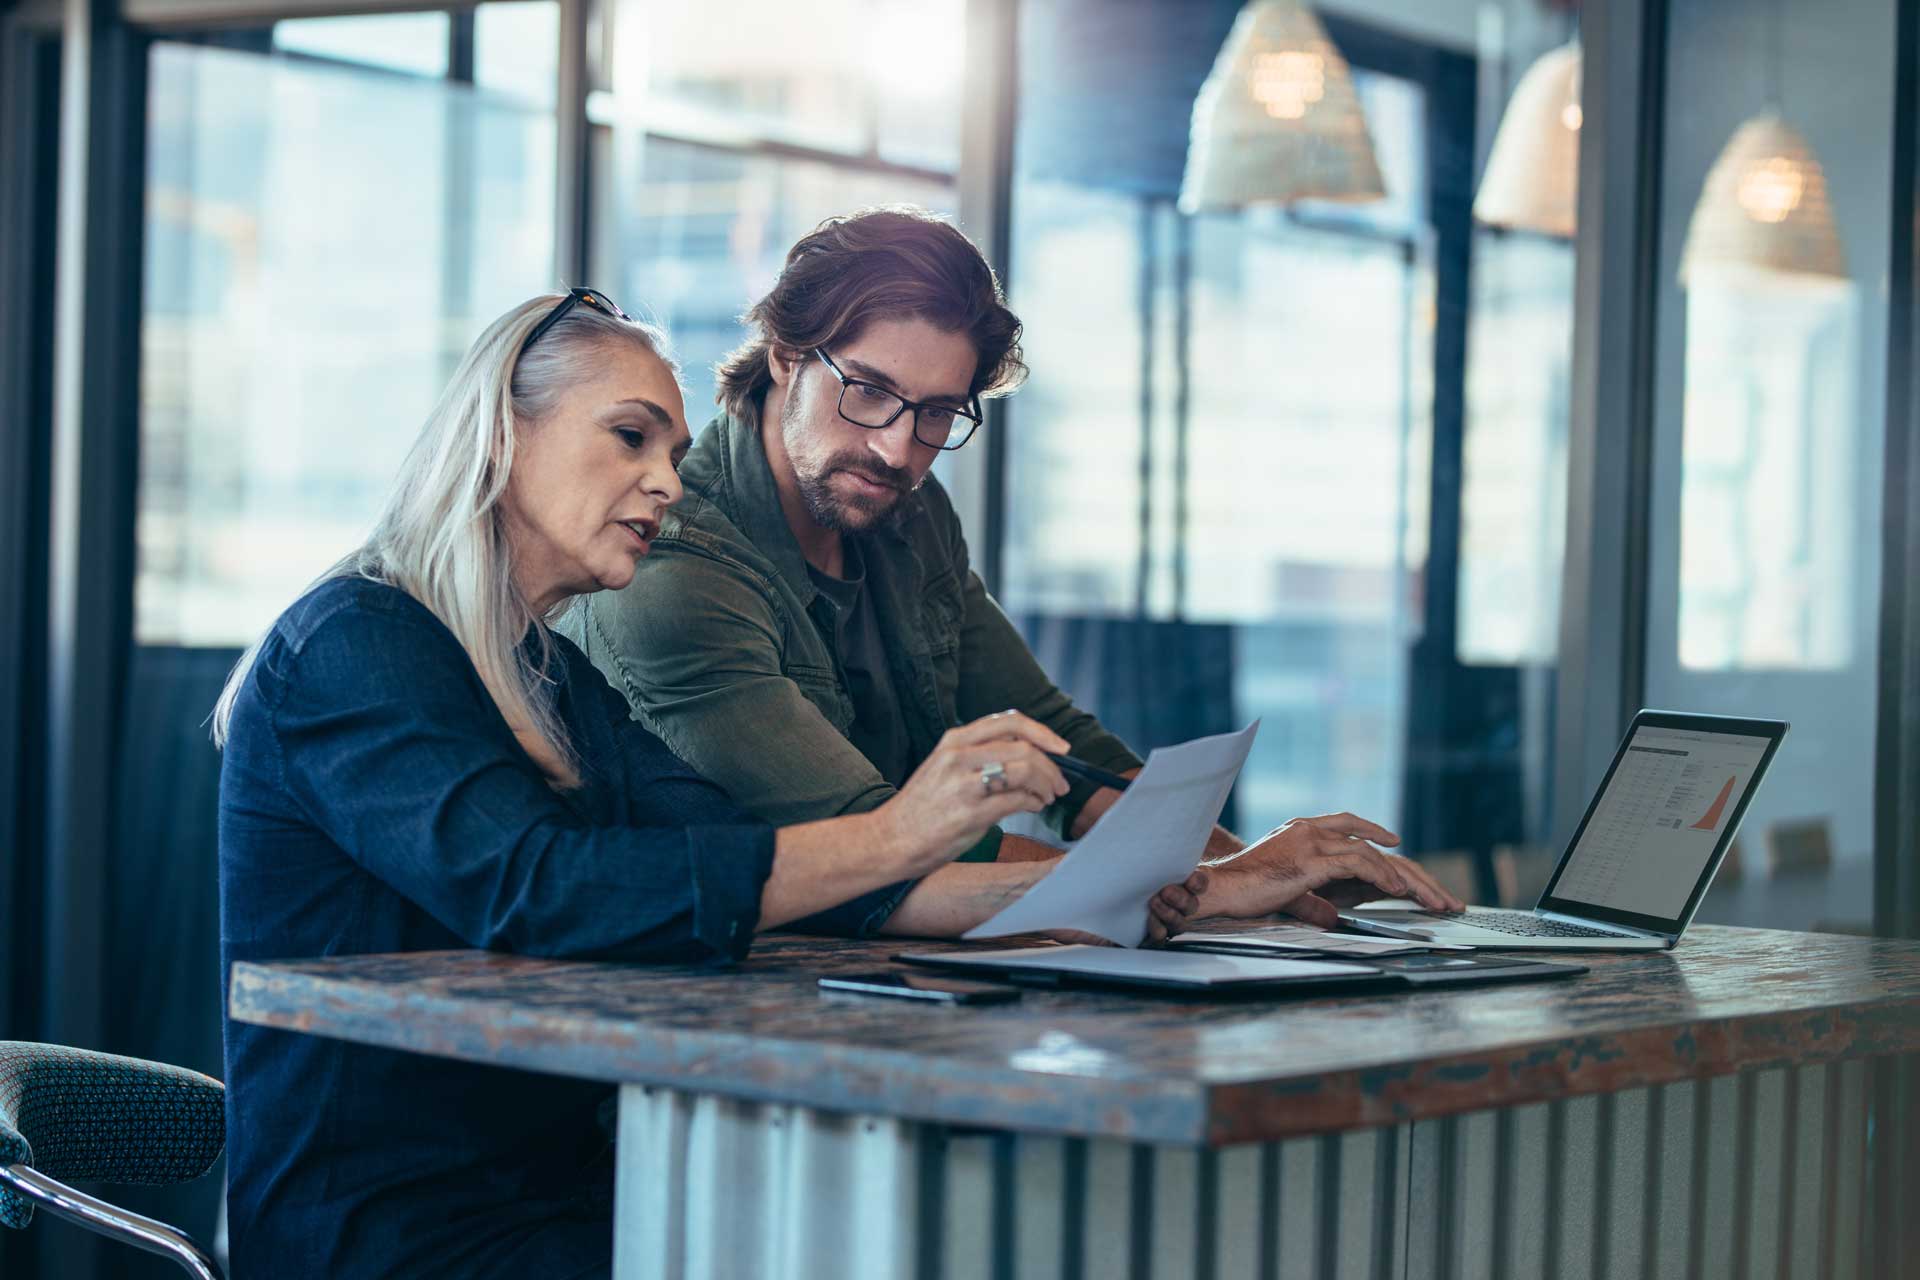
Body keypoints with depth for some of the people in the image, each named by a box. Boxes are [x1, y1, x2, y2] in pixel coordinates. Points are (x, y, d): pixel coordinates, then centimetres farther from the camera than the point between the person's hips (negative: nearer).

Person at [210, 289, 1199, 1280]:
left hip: (556, 1191, 8)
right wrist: (891, 840, -29)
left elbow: (750, 863, 5)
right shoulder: (353, 644, -9)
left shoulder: (559, 683, 17)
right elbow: (529, 889, -25)